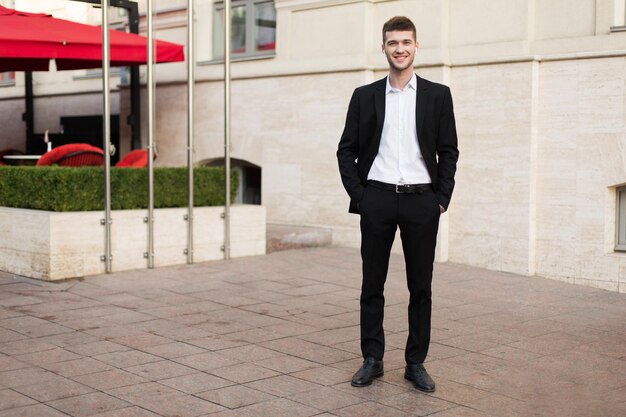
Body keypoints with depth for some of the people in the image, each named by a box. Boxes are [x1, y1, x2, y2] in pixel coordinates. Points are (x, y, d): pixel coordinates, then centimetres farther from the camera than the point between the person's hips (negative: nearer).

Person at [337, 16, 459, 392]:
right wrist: (358, 195, -2)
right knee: (372, 286, 6)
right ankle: (372, 360, 17)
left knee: (421, 287, 6)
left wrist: (442, 199, -3)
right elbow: (347, 150, 7)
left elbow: (448, 151, 5)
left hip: (421, 201, 0)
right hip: (378, 199, 1)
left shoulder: (437, 95, 5)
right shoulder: (365, 96, 6)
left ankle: (416, 363, 16)